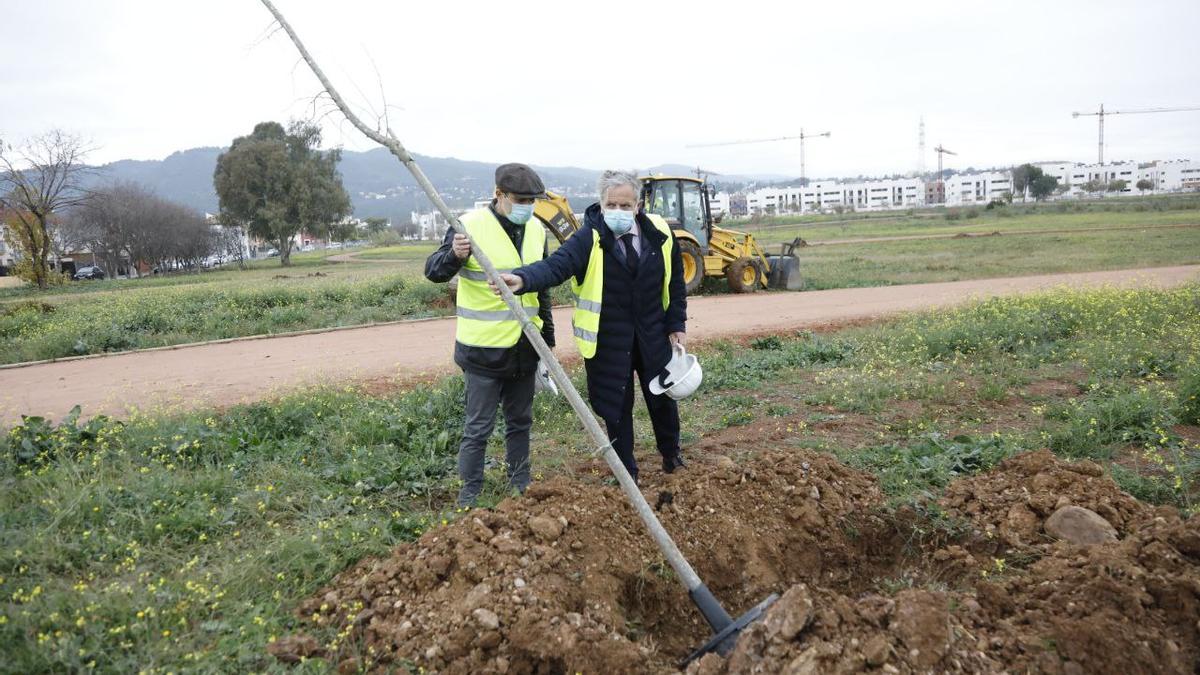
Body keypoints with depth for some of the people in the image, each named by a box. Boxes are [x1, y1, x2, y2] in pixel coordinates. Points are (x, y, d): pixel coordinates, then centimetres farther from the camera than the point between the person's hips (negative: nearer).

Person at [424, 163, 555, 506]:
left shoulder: (536, 229, 6)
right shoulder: (470, 226, -15)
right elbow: (433, 272, -17)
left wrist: (547, 336, 18)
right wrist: (453, 255, -39)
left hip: (523, 346, 6)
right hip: (483, 348, -6)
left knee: (520, 421, 18)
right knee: (478, 427, 3)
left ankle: (521, 484, 32)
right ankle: (470, 493, 16)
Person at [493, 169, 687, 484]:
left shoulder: (659, 234, -7)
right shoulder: (589, 239, -18)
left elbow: (674, 281, 5)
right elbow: (555, 266, -33)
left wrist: (677, 324, 5)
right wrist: (523, 279, -52)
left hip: (653, 335, 3)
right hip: (608, 339, -3)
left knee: (662, 397, 18)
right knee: (616, 406, 8)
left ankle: (671, 454, 45)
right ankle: (626, 473, 27)